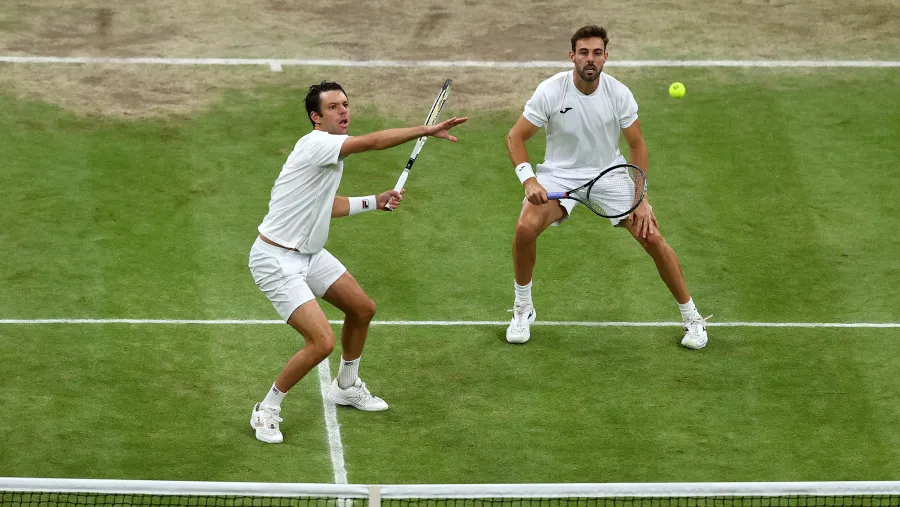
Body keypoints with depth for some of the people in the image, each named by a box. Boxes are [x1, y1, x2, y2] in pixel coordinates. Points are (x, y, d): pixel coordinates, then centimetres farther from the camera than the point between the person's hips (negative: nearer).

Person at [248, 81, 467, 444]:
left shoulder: (333, 150, 8)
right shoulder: (316, 144, -24)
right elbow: (376, 142, -37)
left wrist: (375, 202, 18)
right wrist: (428, 130, -38)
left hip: (309, 254, 11)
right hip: (277, 261, -11)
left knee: (362, 309, 21)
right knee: (322, 341, -20)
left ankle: (346, 386, 46)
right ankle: (266, 411, -1)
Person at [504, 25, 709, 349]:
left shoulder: (619, 94, -14)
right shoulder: (550, 92, -18)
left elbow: (637, 146, -3)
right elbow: (515, 137, -11)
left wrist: (641, 199, -10)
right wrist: (529, 180, -26)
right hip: (560, 173, -1)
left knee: (652, 237, -11)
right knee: (525, 228, -27)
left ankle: (692, 318, 8)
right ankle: (522, 310, -3)